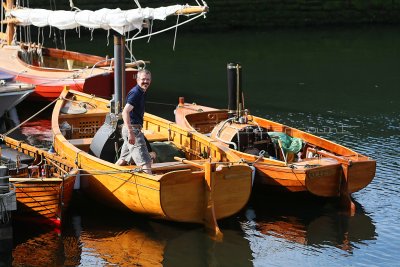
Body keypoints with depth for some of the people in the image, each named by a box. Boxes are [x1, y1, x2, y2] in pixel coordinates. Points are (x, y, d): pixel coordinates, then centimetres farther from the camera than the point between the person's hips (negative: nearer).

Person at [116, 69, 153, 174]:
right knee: (145, 162, -13)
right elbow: (125, 112, -27)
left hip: (131, 129, 10)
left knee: (124, 159, 19)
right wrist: (130, 132, -32)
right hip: (133, 129, -10)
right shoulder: (136, 93, -16)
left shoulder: (142, 92, 15)